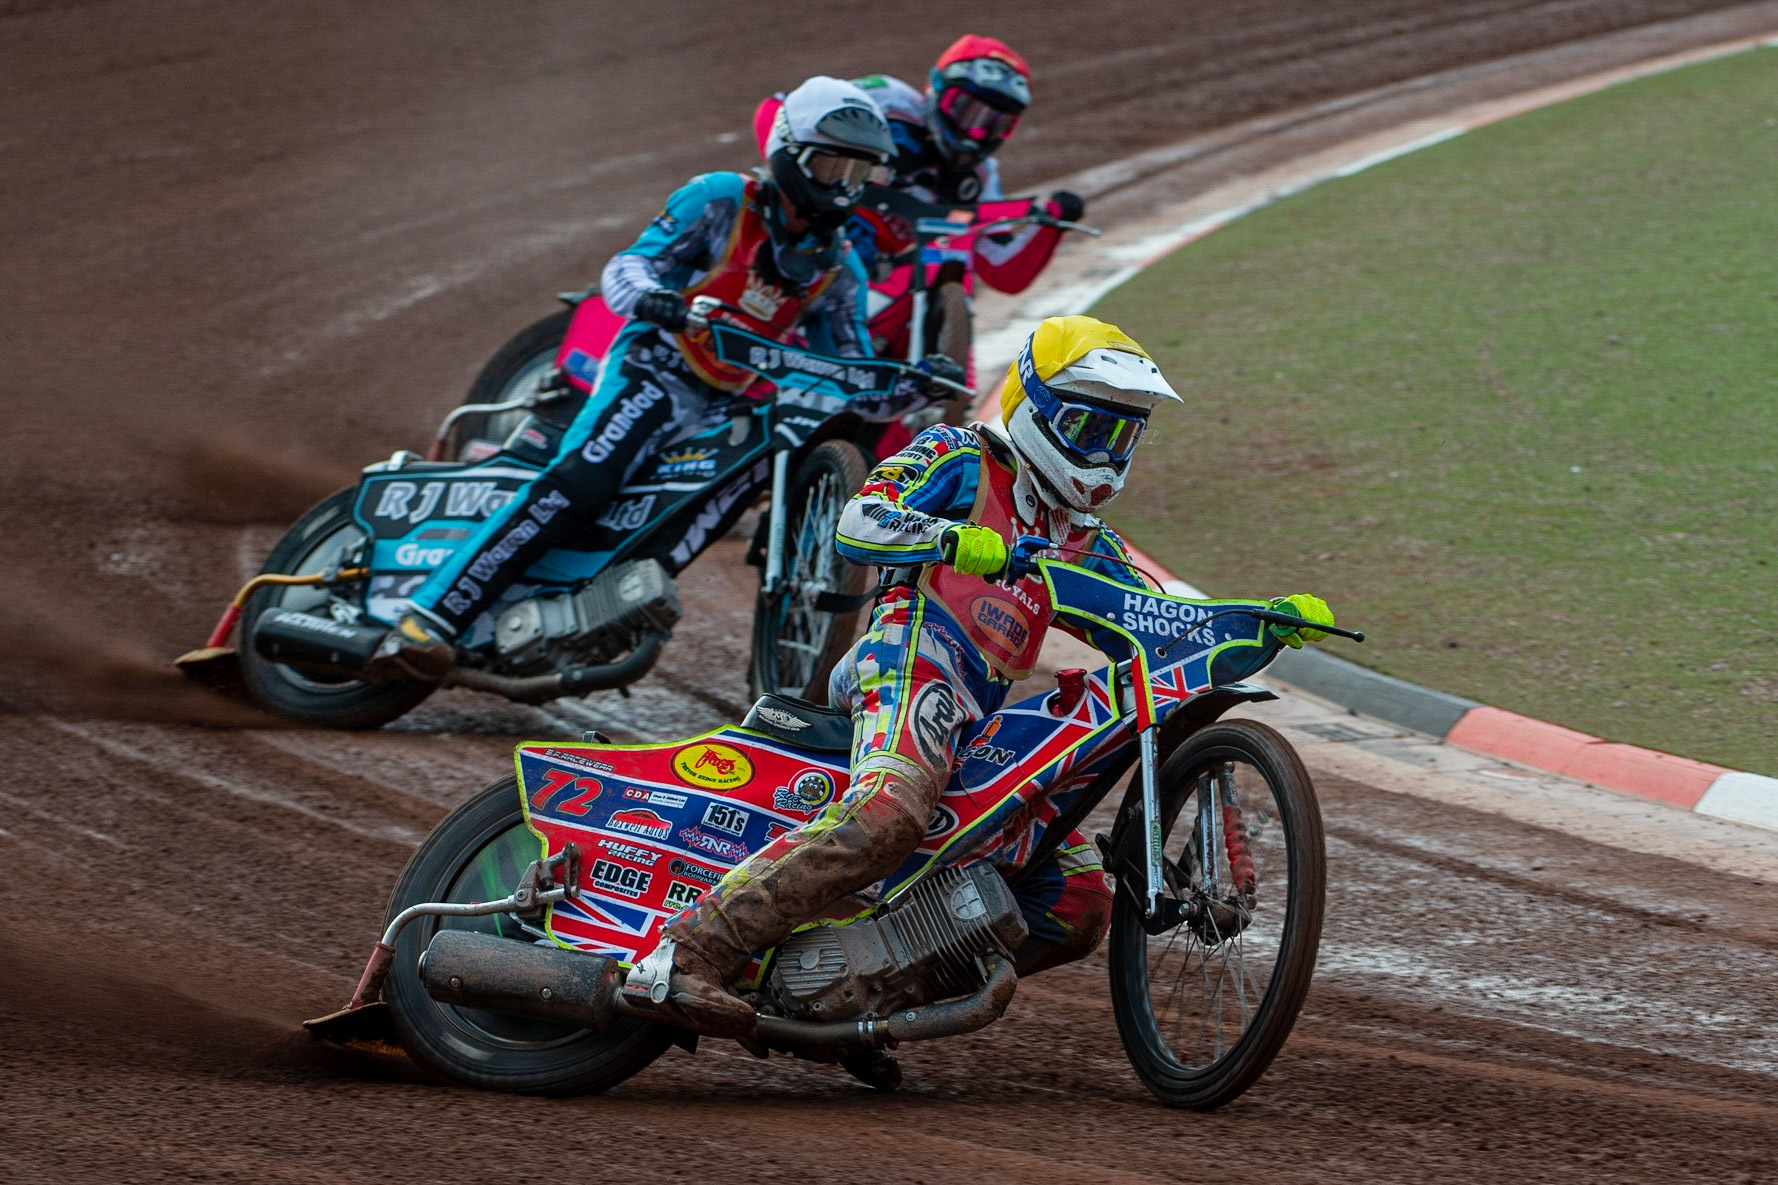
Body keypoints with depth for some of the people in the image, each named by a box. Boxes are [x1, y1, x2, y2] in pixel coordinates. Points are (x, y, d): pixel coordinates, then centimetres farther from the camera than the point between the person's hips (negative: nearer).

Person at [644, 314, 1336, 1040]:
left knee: (1079, 904, 4)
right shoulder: (959, 462, 8)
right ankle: (694, 949, -40)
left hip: (982, 723, 8)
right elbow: (859, 526, -9)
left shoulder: (1083, 538, 29)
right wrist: (953, 540, -26)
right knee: (886, 816, -37)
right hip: (915, 660, -8)